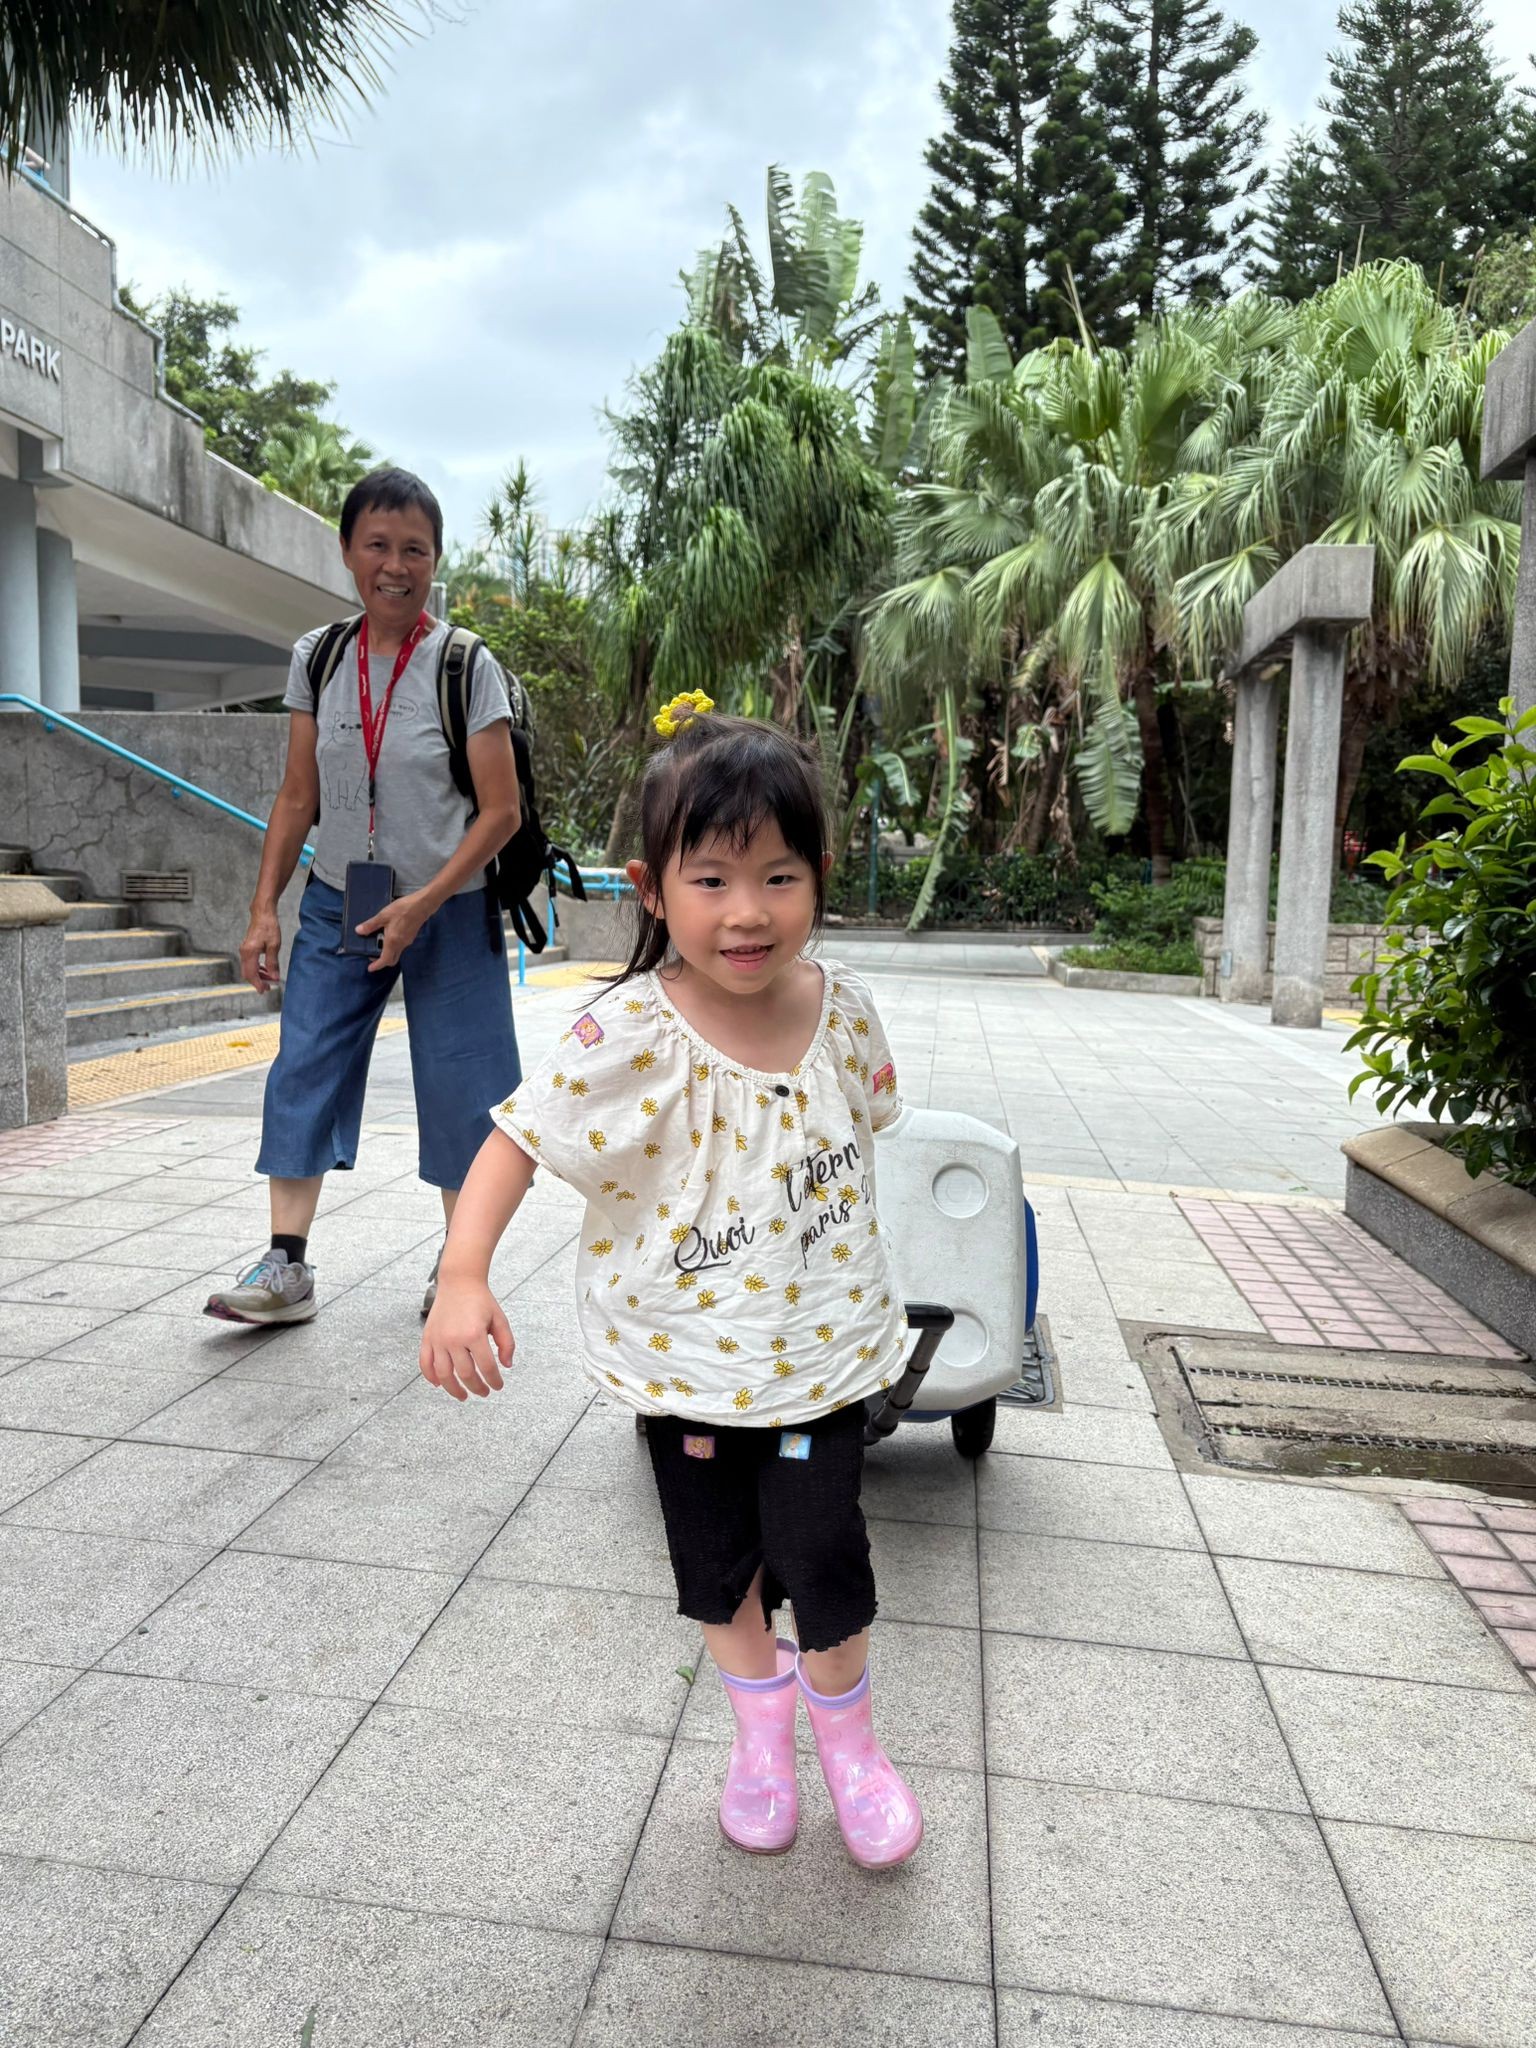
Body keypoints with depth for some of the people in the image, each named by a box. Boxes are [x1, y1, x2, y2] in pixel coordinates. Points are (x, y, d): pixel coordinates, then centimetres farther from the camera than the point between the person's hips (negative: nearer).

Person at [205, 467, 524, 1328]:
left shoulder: (467, 665, -8)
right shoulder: (318, 658, 4)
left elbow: (502, 812, -10)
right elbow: (298, 795, 8)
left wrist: (422, 903, -18)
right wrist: (266, 907, 1)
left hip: (449, 912, -3)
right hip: (337, 904, 4)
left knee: (455, 1082, 2)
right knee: (303, 1068, -3)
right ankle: (287, 1265, 3)